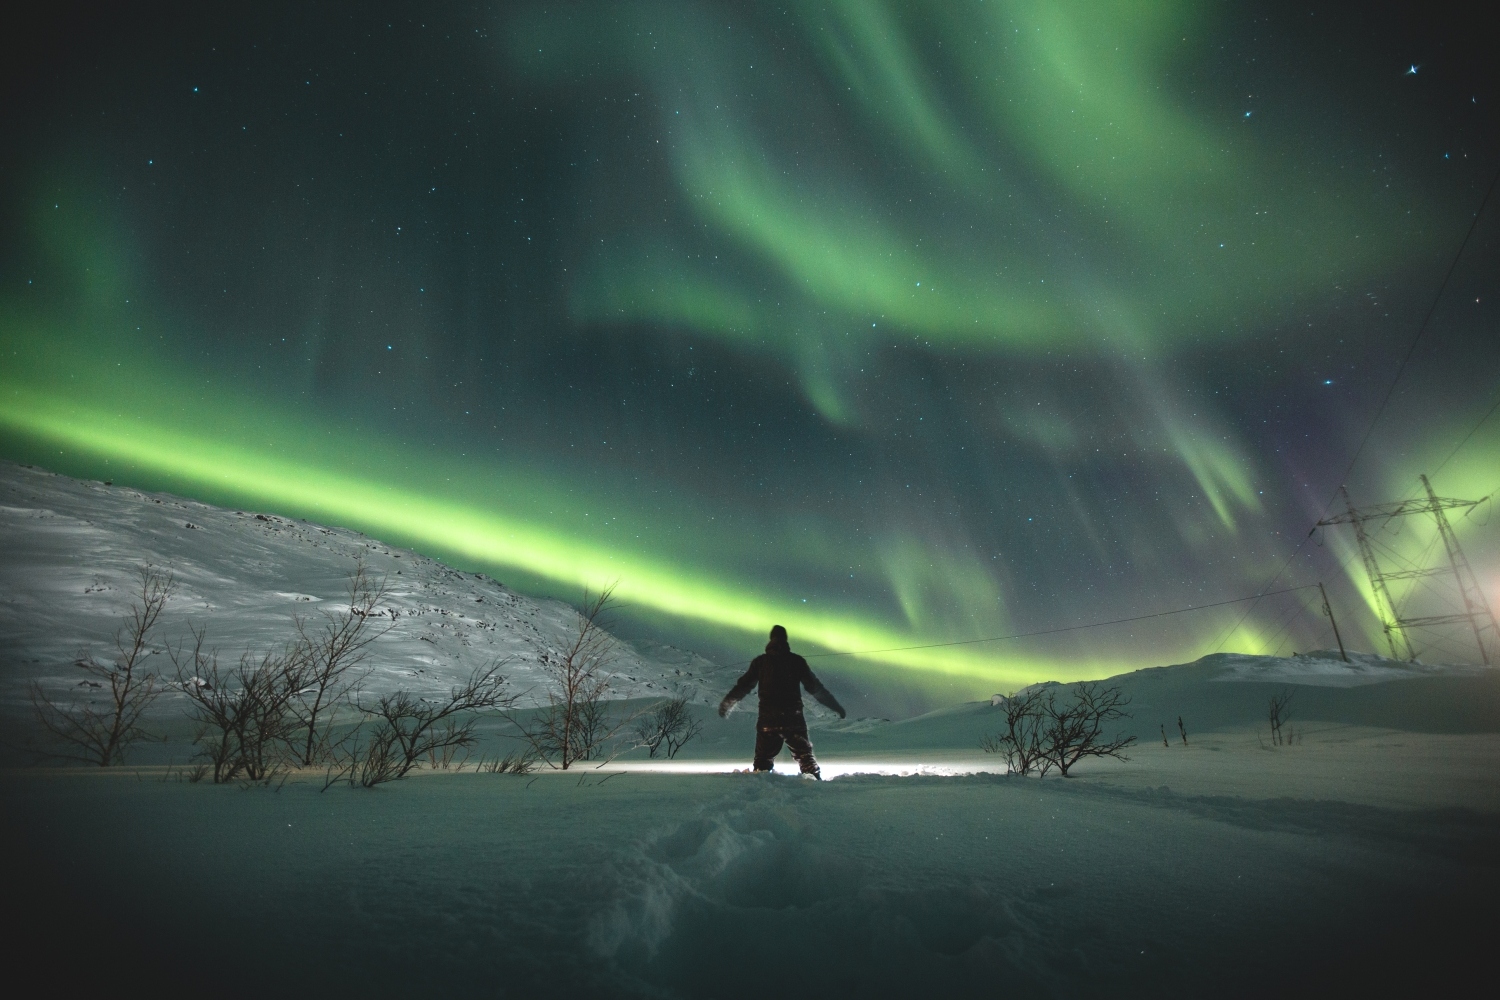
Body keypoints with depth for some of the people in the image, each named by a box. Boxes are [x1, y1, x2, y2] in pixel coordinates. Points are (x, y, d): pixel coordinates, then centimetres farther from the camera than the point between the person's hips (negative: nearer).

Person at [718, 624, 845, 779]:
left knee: (764, 757, 10)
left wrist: (726, 704, 22)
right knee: (805, 755, 10)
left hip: (768, 719, 0)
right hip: (794, 718, 0)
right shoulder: (797, 661, 2)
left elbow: (743, 686, 7)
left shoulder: (760, 661, 4)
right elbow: (816, 688, 4)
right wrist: (836, 706, 14)